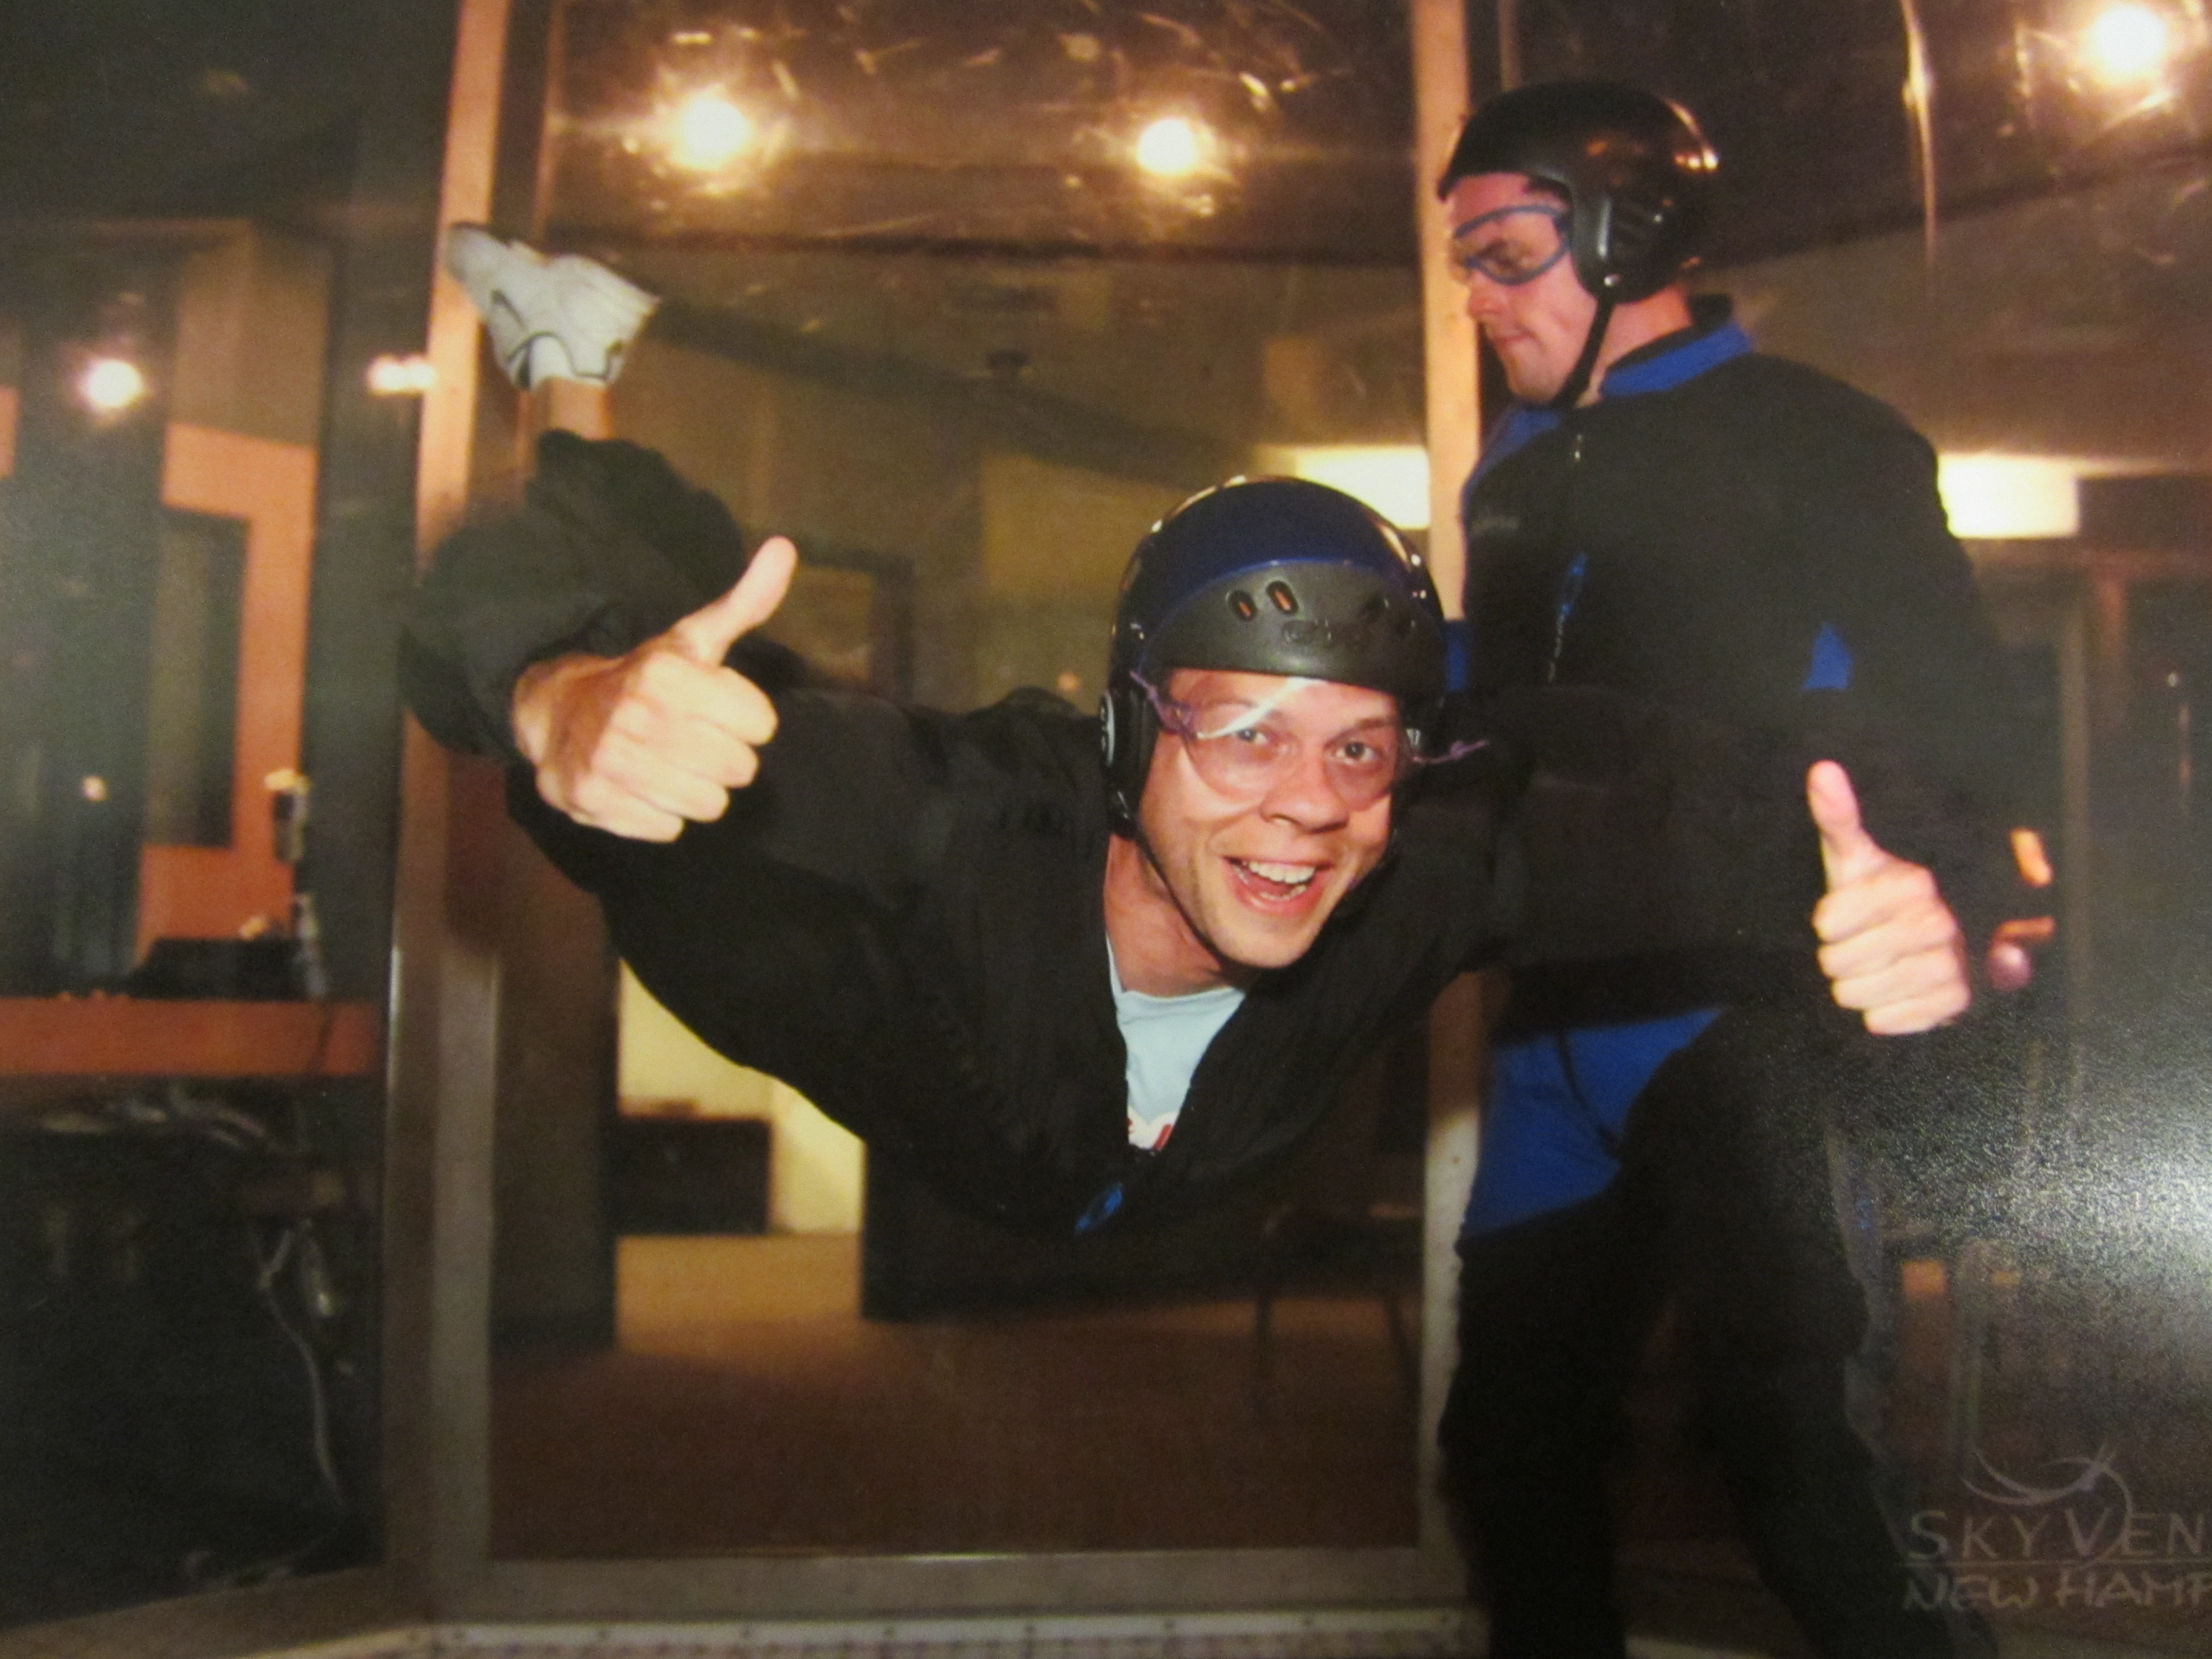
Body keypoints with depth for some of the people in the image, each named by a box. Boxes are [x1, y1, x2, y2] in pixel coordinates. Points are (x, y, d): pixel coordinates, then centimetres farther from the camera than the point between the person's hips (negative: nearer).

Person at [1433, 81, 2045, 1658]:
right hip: (1563, 1020, 7)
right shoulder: (1515, 479, 18)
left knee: (1789, 1442, -9)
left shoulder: (1812, 440, -2)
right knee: (1513, 1439, 12)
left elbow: (1949, 724, -8)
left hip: (1747, 1014, -7)